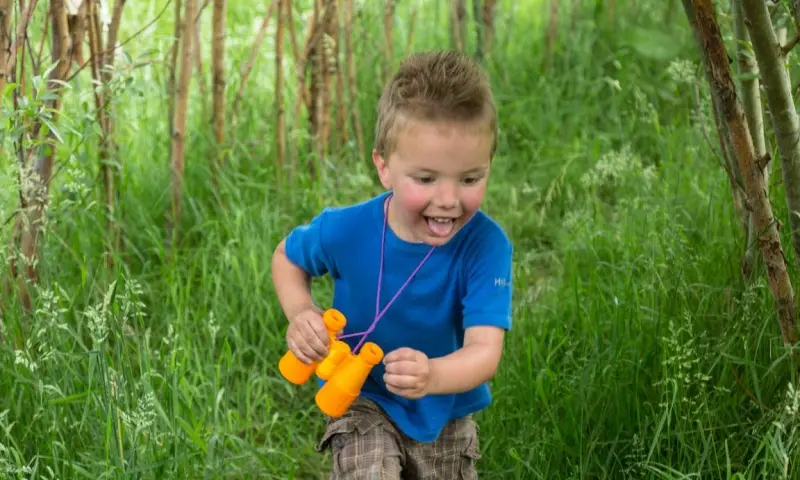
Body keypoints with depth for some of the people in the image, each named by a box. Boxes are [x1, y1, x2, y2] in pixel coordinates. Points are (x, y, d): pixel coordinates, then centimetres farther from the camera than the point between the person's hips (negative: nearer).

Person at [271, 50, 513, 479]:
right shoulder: (345, 230, -23)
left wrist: (431, 376, -58)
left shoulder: (485, 245, -29)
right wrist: (300, 313, -20)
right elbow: (288, 256, 0)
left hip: (447, 416, 1)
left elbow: (484, 351, -37)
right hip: (364, 403, -1)